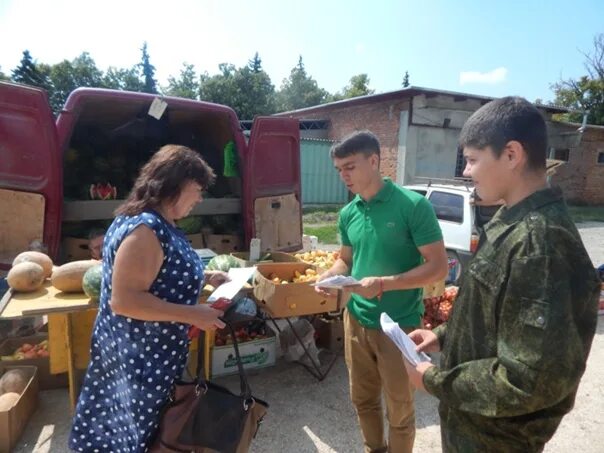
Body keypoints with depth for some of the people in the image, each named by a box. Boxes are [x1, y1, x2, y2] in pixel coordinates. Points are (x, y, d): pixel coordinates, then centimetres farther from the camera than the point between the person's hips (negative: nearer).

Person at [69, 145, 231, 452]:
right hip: (139, 356, -9)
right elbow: (124, 300, -30)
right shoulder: (144, 229, -27)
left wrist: (204, 277, 6)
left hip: (153, 352, 9)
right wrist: (192, 315, -27)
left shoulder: (160, 224, 5)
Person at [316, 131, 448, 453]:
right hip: (356, 320, 6)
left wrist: (383, 283, -25)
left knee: (399, 410, 14)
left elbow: (438, 267, -16)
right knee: (363, 400, 23)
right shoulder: (348, 213, 3)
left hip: (398, 325, -5)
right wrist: (328, 276, -7)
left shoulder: (413, 205, -16)